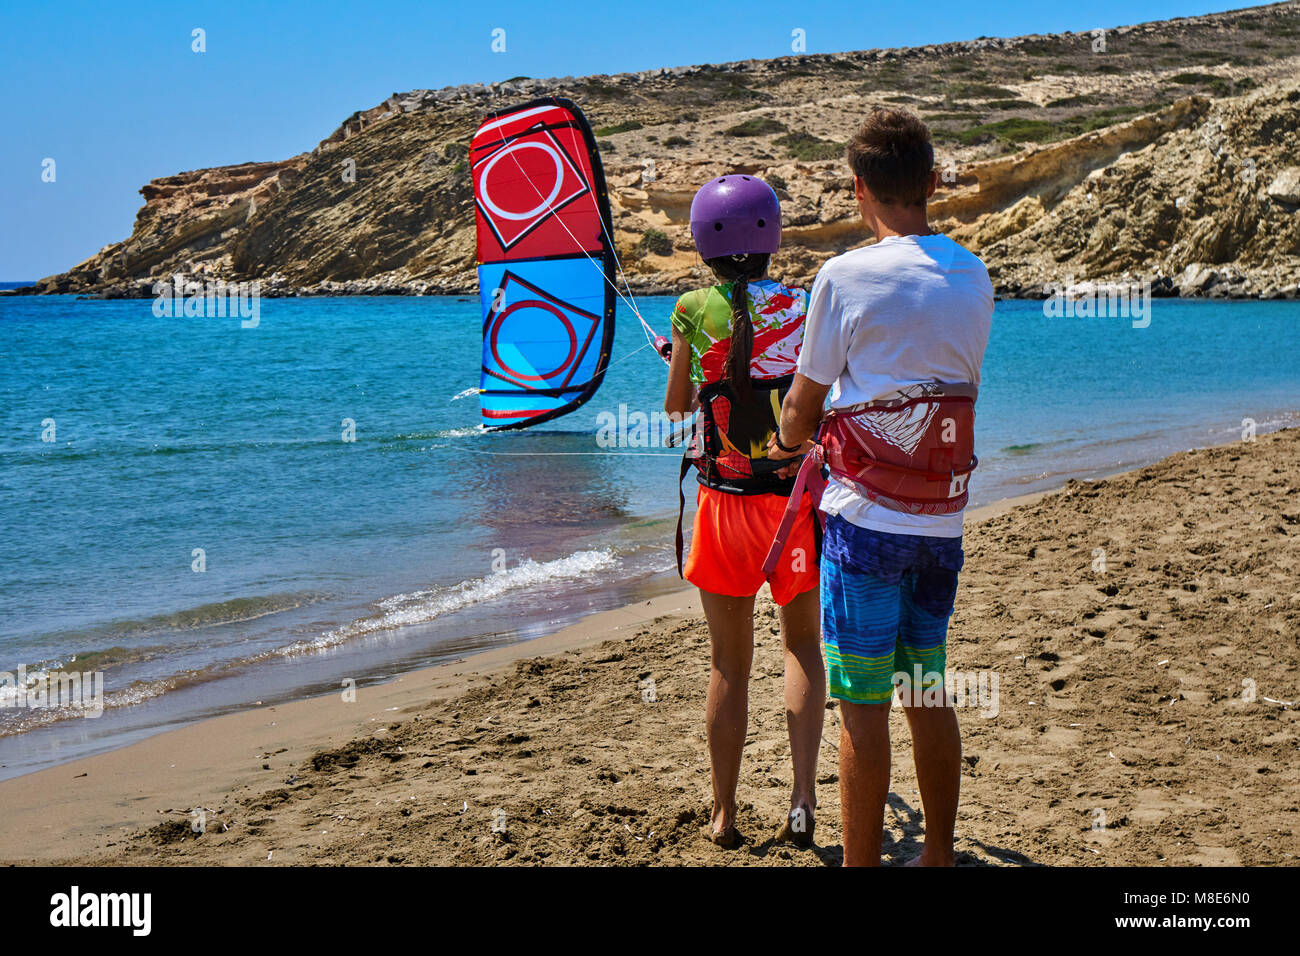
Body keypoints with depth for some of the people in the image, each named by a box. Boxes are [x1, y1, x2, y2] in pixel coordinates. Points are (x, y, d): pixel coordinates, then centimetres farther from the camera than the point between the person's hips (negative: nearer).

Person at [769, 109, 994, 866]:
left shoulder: (846, 278, -11)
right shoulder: (974, 276, 6)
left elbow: (802, 408, -3)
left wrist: (788, 442, 21)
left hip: (868, 519, -5)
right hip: (944, 519, 6)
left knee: (864, 703, 0)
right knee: (930, 693, 15)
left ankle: (862, 862, 6)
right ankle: (939, 854, 24)